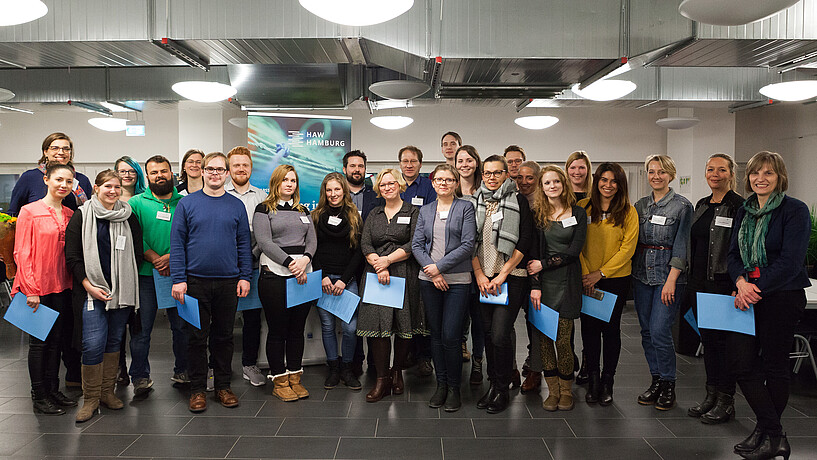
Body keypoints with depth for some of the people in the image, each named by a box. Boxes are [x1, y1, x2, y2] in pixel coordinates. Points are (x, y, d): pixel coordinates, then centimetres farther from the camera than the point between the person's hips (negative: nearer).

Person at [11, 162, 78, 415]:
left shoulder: (70, 214, 9)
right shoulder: (29, 211, -6)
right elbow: (22, 253, -9)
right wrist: (31, 290, -14)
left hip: (62, 286, 5)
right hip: (38, 287, -5)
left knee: (56, 339, 12)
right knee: (39, 341, 3)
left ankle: (53, 390, 23)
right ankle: (39, 397, 13)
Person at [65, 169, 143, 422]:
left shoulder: (129, 218, 8)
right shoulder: (82, 216, 1)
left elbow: (137, 254, 11)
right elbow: (72, 255, -1)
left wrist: (126, 282, 1)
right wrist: (88, 285, -10)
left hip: (122, 290, 3)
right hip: (91, 290, -3)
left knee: (114, 340, 10)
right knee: (93, 343, -9)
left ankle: (107, 391, 23)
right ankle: (91, 397, 5)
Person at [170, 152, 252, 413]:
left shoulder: (236, 206, 7)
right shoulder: (187, 204, 2)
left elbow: (244, 244, 8)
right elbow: (177, 243, -1)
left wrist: (245, 276, -1)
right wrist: (178, 279, -8)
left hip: (229, 282, 2)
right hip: (196, 281, -1)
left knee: (224, 335, 10)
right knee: (197, 337, 5)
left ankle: (223, 386, 22)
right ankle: (197, 389, 16)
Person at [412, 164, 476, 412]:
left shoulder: (465, 208, 2)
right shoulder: (425, 210, 14)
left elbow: (467, 244, -7)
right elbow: (416, 244, 7)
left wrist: (439, 266, -11)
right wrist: (430, 269, -9)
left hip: (457, 280, -3)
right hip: (429, 280, 4)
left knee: (450, 336, -7)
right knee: (436, 334, 8)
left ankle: (454, 388, 9)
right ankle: (441, 384, 20)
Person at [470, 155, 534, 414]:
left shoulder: (518, 201, 1)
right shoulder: (475, 203, 12)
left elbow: (525, 241, -6)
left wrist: (502, 274, -10)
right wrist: (479, 274, -3)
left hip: (511, 276, -4)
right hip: (483, 278, 4)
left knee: (500, 335, -10)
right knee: (488, 333, 8)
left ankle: (503, 390, 7)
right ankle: (493, 384, 23)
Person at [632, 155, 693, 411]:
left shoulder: (682, 206, -4)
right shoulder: (641, 205, 11)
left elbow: (681, 246, -9)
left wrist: (671, 281, -15)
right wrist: (631, 273, 9)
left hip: (668, 274, -5)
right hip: (642, 274, 5)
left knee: (660, 331, -10)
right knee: (646, 330, 8)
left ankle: (668, 386, 7)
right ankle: (656, 381, 21)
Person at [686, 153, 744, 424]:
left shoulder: (740, 206, -9)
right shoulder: (702, 205, 13)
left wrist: (738, 286, -19)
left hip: (722, 282, -7)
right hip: (699, 282, 7)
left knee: (723, 339, 0)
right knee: (707, 339, 13)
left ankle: (726, 401, 11)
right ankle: (711, 395, 23)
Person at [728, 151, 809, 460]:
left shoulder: (795, 210, -7)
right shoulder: (744, 211, 13)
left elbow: (791, 261, -15)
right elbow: (734, 252, 10)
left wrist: (756, 290, -18)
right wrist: (741, 282, -10)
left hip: (782, 296, -6)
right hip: (748, 295, 6)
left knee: (774, 365, 4)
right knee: (742, 362, 0)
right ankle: (774, 434, 12)